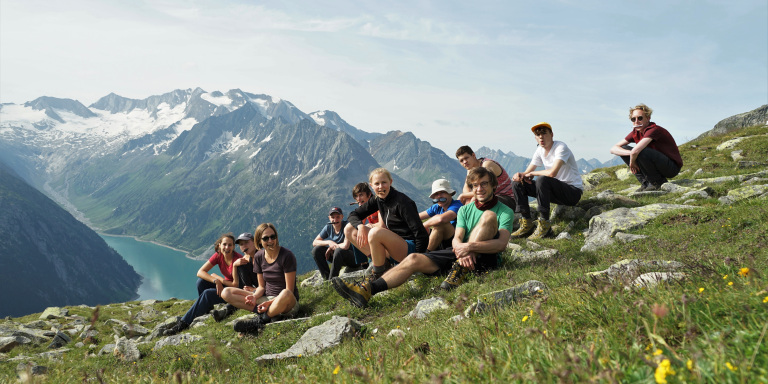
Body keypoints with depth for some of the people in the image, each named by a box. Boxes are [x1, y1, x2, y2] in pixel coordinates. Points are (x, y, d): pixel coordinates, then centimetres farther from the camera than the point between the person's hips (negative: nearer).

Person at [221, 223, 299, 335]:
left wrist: (271, 302, -26)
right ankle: (268, 313, -22)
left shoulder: (287, 256, -13)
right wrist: (254, 297, -14)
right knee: (226, 293, -8)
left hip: (287, 303, -6)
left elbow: (289, 290, -14)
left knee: (285, 294, -44)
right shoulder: (259, 257, 4)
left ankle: (260, 320, -18)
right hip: (266, 298, 6)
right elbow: (262, 286, 8)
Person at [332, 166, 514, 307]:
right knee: (414, 259, -16)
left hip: (487, 258, -4)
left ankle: (460, 271, -31)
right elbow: (457, 239, 3)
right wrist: (461, 250, -23)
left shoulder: (504, 211, 3)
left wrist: (470, 247, -28)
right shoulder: (465, 210, 17)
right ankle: (367, 289, -30)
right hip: (460, 254, 4)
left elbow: (502, 244, -13)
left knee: (489, 216, -26)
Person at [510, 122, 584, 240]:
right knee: (517, 183, -4)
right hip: (554, 191, 8)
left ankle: (544, 224, -28)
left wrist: (532, 173, -16)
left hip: (573, 191, -8)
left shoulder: (561, 147, -17)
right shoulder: (540, 151, 6)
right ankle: (527, 224, -7)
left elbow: (552, 173, -32)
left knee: (542, 180, -36)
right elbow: (527, 173, 8)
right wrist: (519, 175, -17)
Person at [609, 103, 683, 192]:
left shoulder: (654, 130, -25)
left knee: (640, 152, -33)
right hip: (658, 165, 8)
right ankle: (646, 183, -2)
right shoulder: (636, 132, -1)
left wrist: (632, 162, -19)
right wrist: (631, 153, -24)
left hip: (672, 167, -8)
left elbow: (635, 151, -40)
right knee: (623, 149, -2)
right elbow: (613, 149, -7)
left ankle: (659, 182, -11)